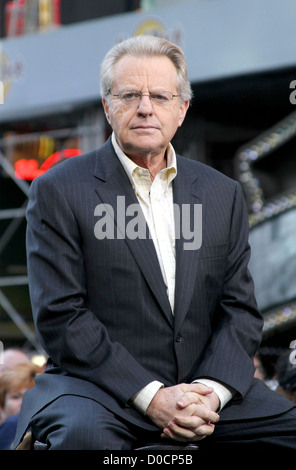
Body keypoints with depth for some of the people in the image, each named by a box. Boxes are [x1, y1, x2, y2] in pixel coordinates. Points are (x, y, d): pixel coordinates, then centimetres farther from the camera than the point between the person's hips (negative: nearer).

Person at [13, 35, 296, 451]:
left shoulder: (223, 194, 13)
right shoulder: (59, 191, -1)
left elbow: (241, 310, 9)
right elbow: (60, 317, -8)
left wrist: (211, 391, -10)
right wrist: (151, 396, -17)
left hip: (207, 386, 4)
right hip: (100, 387, -4)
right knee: (85, 434, -36)